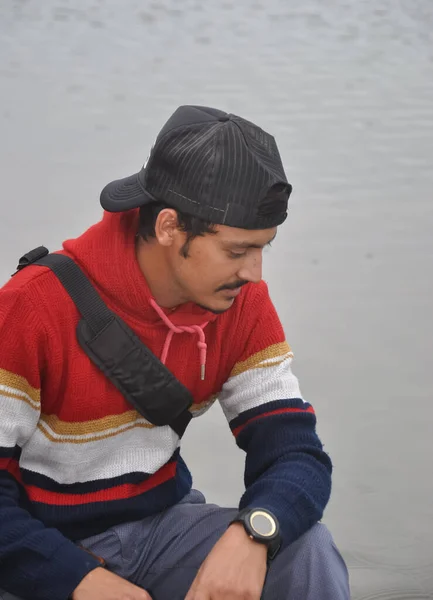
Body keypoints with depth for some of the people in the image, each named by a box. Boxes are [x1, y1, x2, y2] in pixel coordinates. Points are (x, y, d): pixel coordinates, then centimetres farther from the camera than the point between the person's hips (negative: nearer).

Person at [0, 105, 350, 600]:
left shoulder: (243, 304, -6)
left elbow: (296, 451, -8)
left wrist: (251, 534, -29)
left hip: (160, 521, 3)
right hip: (45, 553, -3)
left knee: (308, 553, -20)